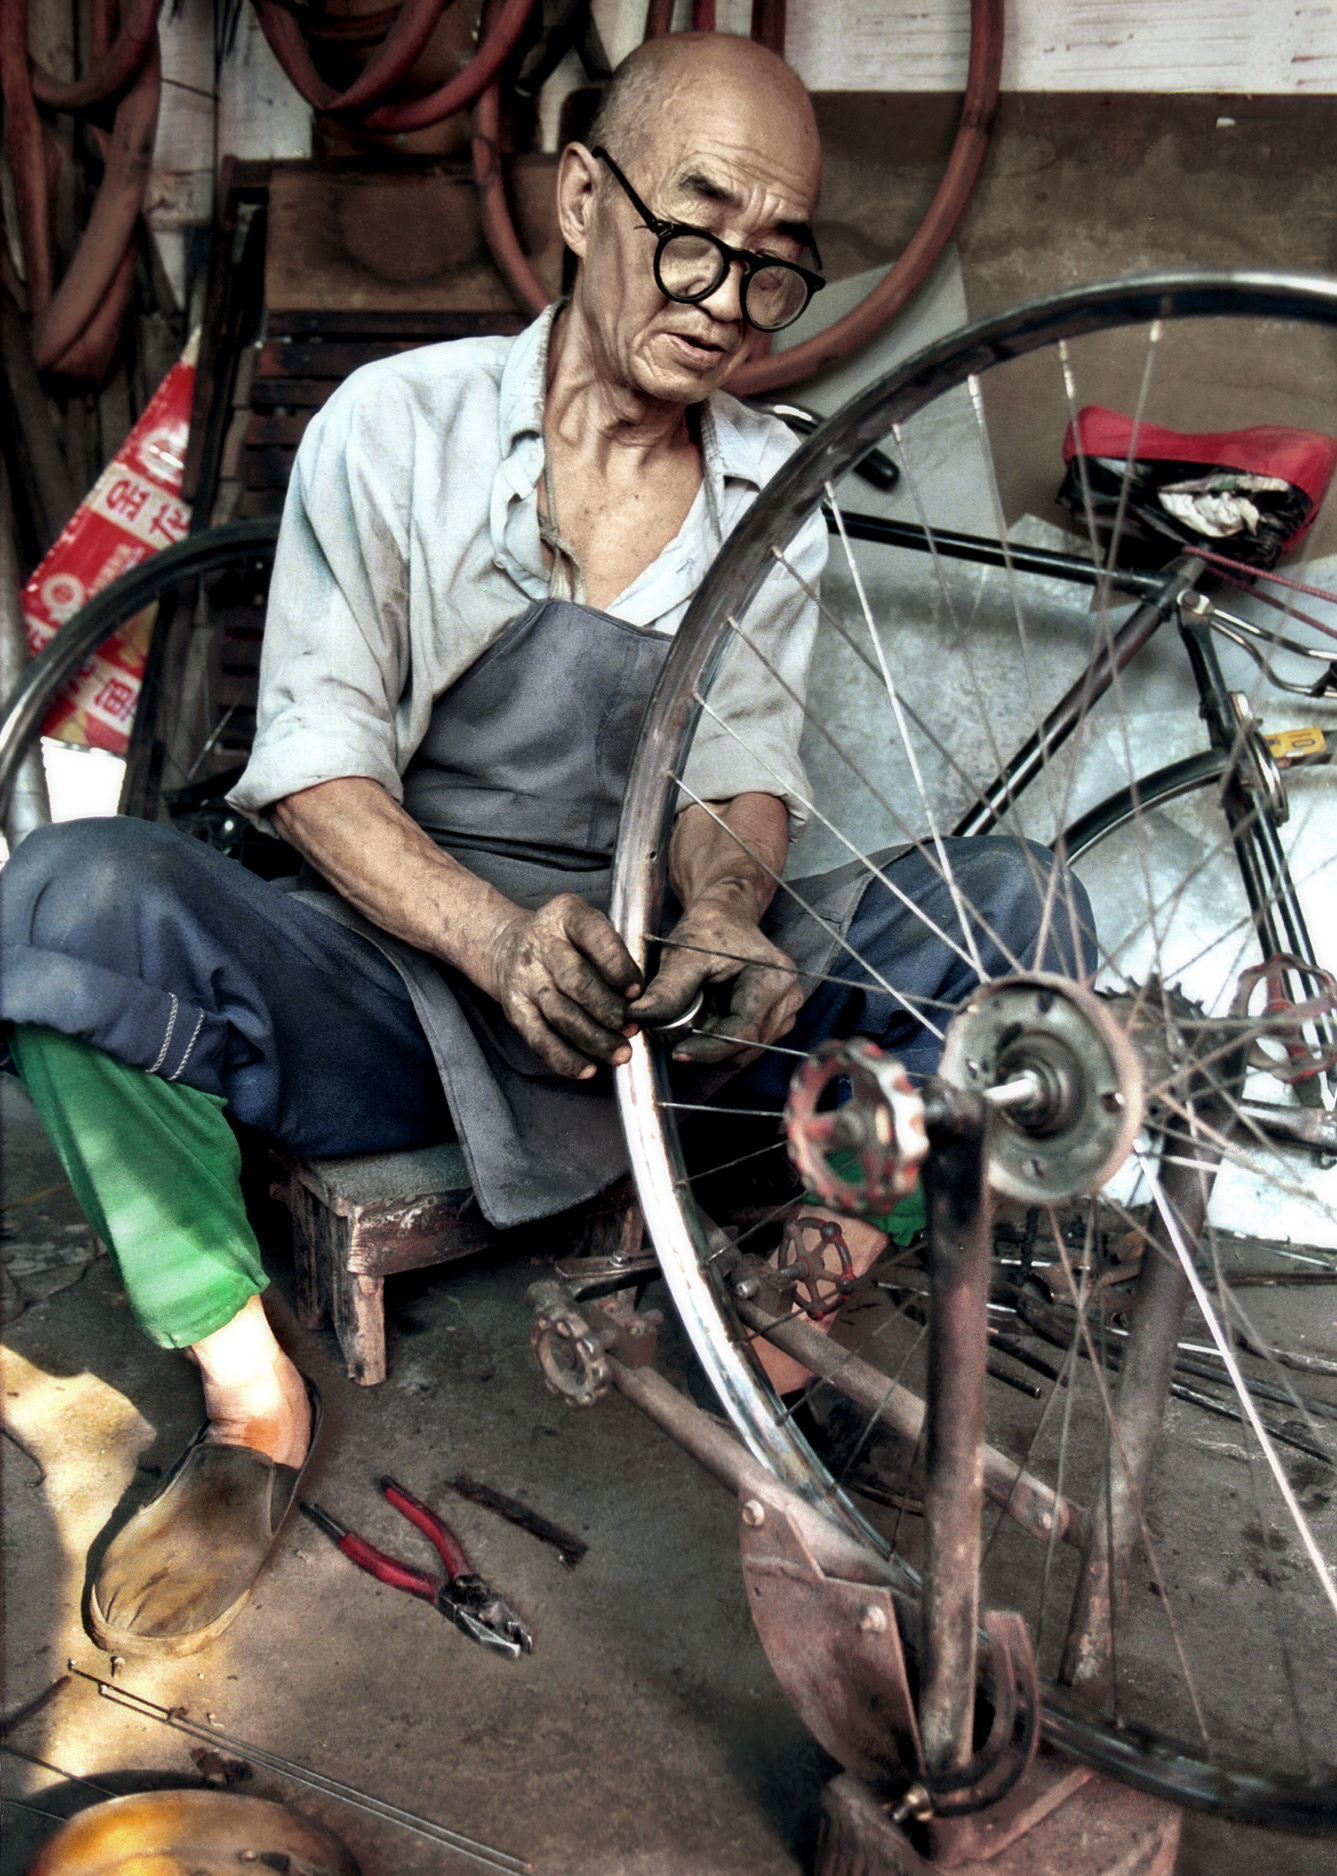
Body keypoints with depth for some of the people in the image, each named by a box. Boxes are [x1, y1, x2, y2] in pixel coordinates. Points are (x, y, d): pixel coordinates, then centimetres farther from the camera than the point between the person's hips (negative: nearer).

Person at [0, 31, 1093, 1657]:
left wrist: (728, 922, -21)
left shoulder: (776, 494, 9)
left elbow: (743, 765, 4)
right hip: (397, 989, -1)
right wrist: (501, 940, -27)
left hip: (651, 1000, 2)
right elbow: (313, 771, -8)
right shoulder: (398, 425, -1)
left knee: (1006, 900, -17)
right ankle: (251, 1399, -13)